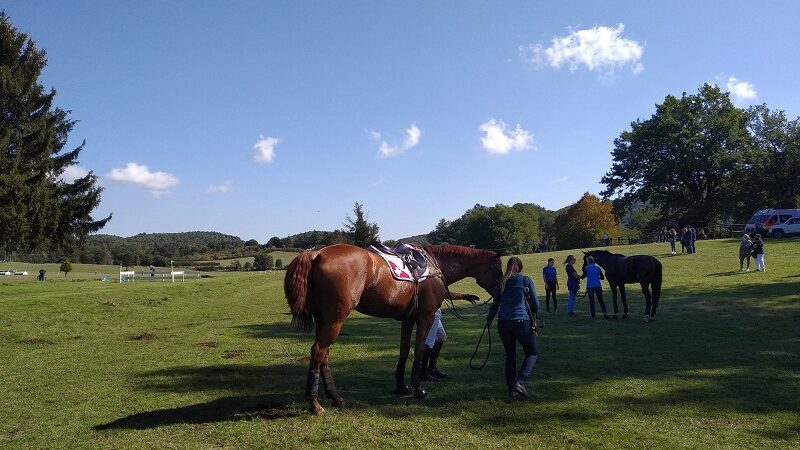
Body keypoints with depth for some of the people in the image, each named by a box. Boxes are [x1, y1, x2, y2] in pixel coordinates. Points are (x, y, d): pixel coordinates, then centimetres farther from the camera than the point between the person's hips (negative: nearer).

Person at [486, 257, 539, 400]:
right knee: (533, 353, 10)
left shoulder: (502, 282, 11)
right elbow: (535, 303, 4)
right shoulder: (526, 280, 3)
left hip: (503, 323, 4)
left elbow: (496, 303, 17)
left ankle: (511, 389, 14)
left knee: (510, 355, 17)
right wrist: (534, 315, 25)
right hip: (522, 322, -4)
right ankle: (520, 381, -11)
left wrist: (489, 318, 34)